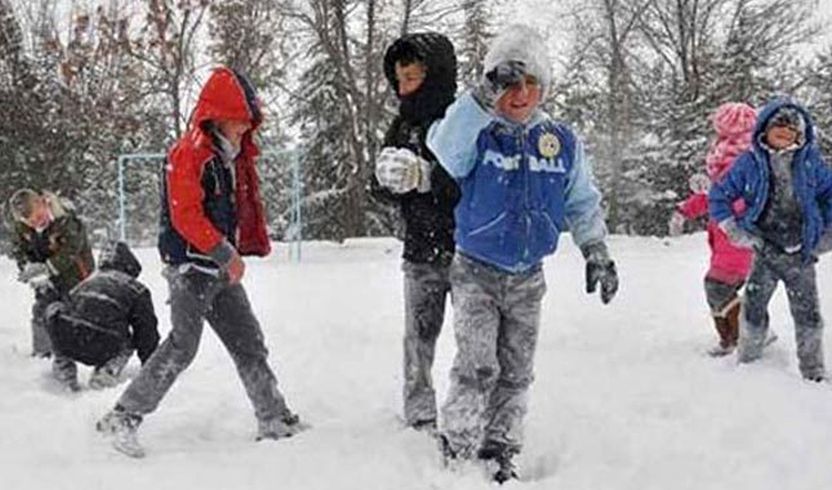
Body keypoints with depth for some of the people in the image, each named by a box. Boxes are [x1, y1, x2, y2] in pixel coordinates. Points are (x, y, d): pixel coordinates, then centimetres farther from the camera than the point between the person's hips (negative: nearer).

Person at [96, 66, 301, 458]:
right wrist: (227, 254, -19)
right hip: (191, 266, -9)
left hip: (222, 268, 9)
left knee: (249, 343, 10)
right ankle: (122, 418, -7)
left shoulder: (235, 155, 15)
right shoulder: (189, 153, -13)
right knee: (183, 344, -14)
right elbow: (186, 216, -20)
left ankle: (275, 421, 18)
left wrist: (235, 254, 13)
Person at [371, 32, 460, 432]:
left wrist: (426, 176, -26)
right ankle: (419, 416, 19)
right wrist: (390, 180, -13)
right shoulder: (403, 126, 9)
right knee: (418, 339, 8)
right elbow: (380, 189, 10)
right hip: (421, 253, 5)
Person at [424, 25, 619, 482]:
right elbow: (445, 148, -34)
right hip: (476, 272, -4)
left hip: (527, 279, 4)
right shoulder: (477, 134, -10)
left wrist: (596, 252, 3)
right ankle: (457, 453, 0)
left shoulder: (562, 141, 1)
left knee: (515, 374, 11)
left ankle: (499, 450, 26)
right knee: (477, 368, -13)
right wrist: (484, 96, -42)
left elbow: (582, 203, 10)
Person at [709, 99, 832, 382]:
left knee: (808, 316, 6)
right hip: (766, 252, -1)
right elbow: (719, 197, 6)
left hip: (802, 254, 1)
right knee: (753, 311, 0)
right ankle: (748, 364, 16)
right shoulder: (750, 162, -1)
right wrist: (735, 231, 0)